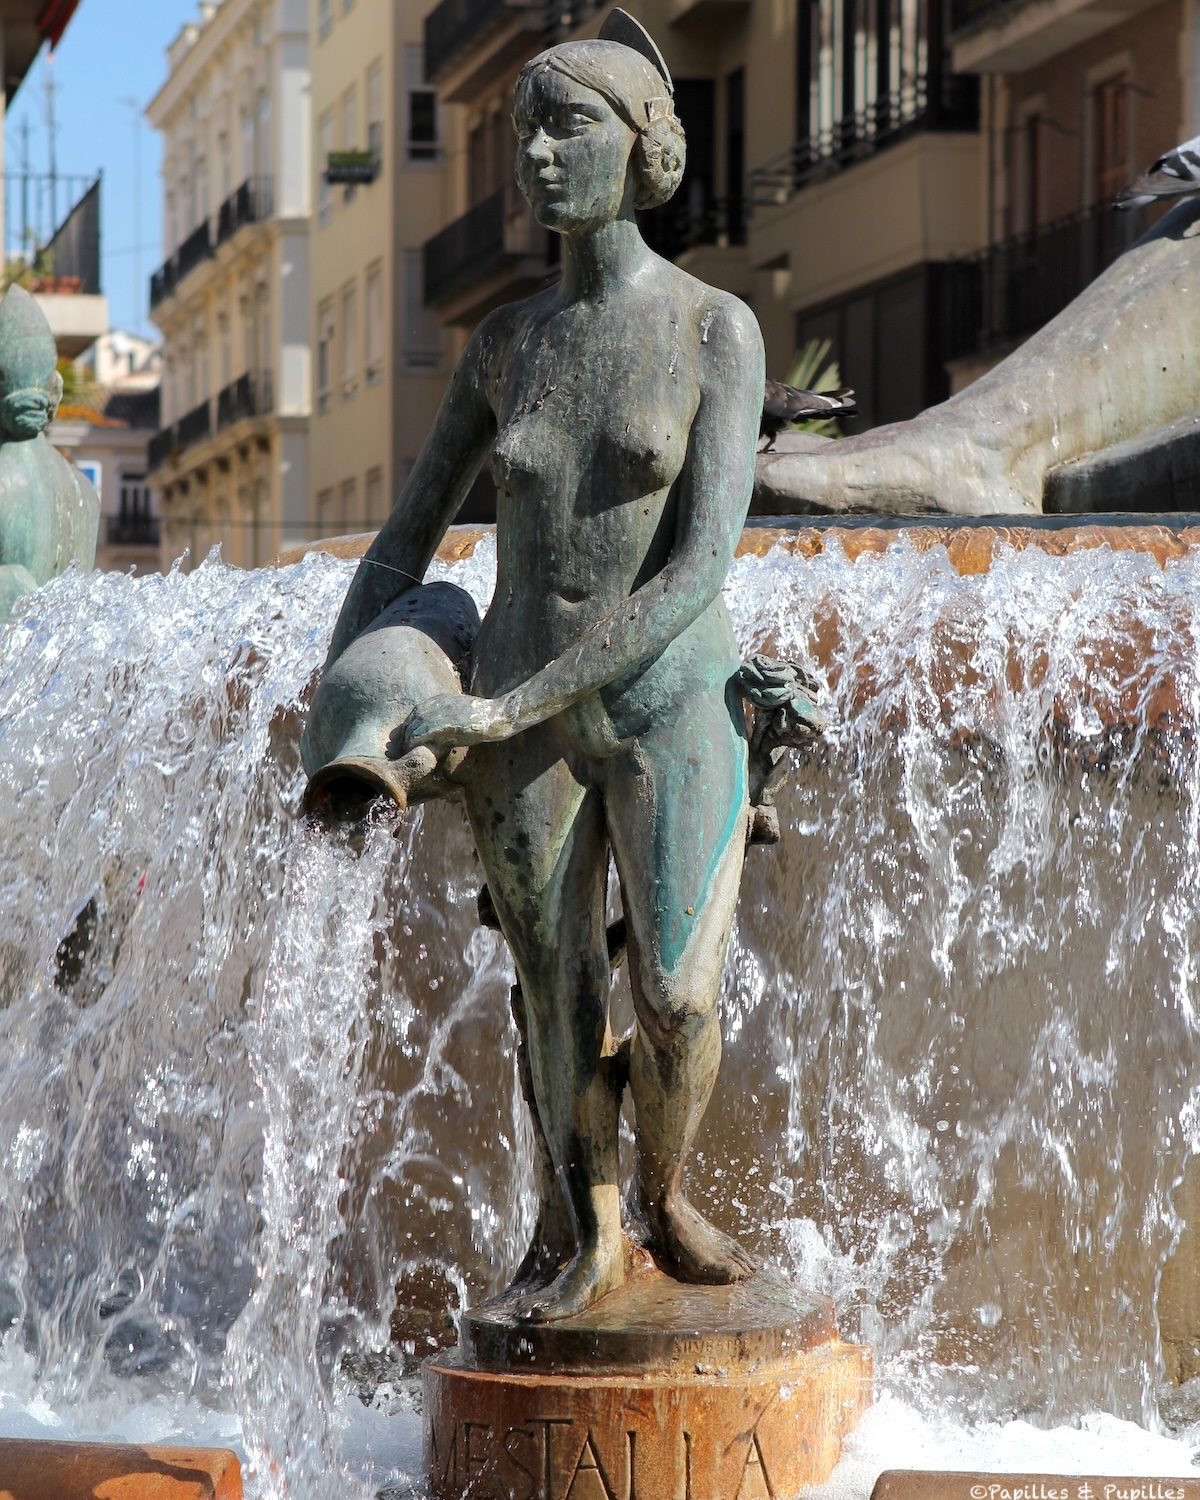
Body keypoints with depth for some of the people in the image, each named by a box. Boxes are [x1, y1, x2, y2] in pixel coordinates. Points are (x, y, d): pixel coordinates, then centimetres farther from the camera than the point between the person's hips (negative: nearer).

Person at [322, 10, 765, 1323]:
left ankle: (665, 1198, 20)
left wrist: (509, 706, -21)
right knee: (556, 994, 8)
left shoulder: (716, 330, -10)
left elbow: (702, 565, -18)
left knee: (676, 1002, -10)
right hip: (516, 724, 3)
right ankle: (591, 1237, 28)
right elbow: (404, 545, 11)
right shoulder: (508, 342, 3)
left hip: (670, 710, -3)